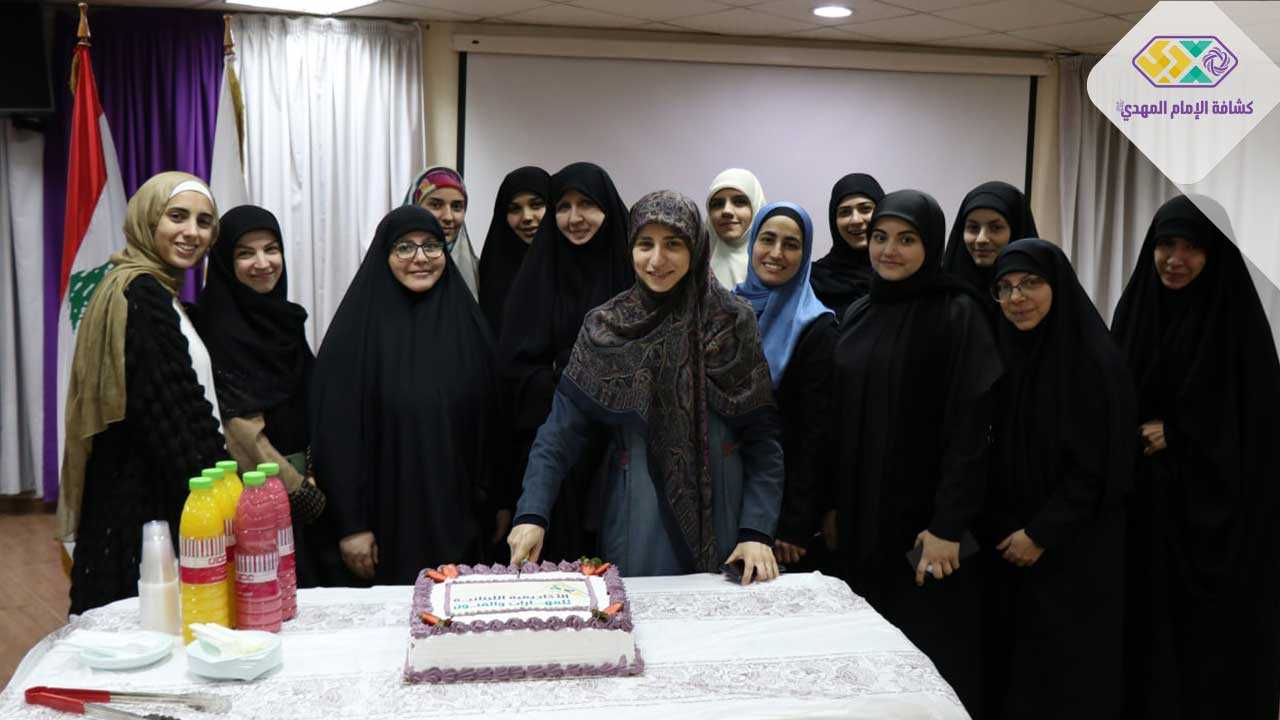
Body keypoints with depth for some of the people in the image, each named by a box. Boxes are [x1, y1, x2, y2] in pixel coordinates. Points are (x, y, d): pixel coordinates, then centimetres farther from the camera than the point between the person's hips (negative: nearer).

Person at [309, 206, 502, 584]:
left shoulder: (465, 320, 4)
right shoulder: (358, 327, -7)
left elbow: (490, 420, 8)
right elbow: (337, 430, -9)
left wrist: (496, 500, 6)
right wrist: (351, 523, -12)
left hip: (457, 517, 3)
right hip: (388, 519, -3)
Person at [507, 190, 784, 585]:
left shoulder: (733, 321, -2)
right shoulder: (604, 327, 0)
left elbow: (761, 434, -4)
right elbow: (562, 426, -6)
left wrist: (757, 531, -13)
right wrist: (531, 514, -18)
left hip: (721, 513, 0)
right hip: (637, 519, 0)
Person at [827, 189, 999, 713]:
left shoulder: (958, 315, -9)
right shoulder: (858, 314, 10)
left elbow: (970, 427, -14)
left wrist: (949, 524, -18)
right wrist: (832, 503, 10)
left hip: (924, 517, -6)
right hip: (861, 516, 6)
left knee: (929, 656, 3)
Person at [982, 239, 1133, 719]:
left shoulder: (1095, 359, -14)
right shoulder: (1005, 353, 6)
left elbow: (1100, 463, -15)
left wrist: (1042, 532, -15)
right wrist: (997, 525, 7)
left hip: (1073, 548, -6)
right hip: (1007, 540, 6)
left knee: (1066, 669, 2)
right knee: (1009, 663, 11)